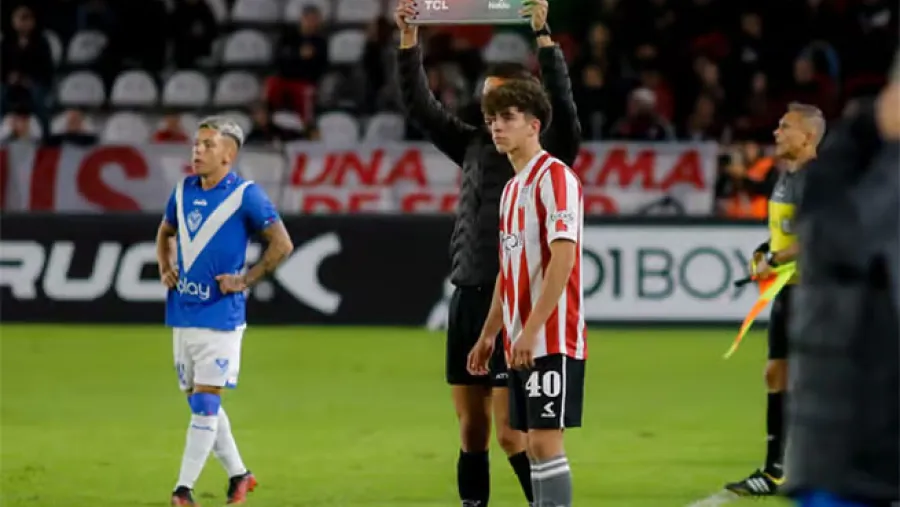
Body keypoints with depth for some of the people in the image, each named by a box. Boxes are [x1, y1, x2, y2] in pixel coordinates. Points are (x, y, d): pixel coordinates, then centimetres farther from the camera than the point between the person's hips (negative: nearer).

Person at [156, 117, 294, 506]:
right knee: (198, 402, 12)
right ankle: (238, 474, 27)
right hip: (182, 313, 7)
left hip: (220, 314, -7)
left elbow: (282, 244, -8)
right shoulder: (183, 190, 9)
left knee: (205, 401, -9)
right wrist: (165, 269, 10)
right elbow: (165, 233, 26)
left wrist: (246, 281, -11)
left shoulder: (245, 195, -9)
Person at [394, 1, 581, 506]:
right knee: (471, 429, 8)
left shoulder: (548, 152, -3)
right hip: (467, 296, 6)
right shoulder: (475, 145, 13)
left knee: (511, 431, -9)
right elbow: (420, 106, 14)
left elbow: (561, 104, -20)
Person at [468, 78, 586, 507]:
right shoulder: (512, 187, 17)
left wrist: (531, 330, -23)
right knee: (533, 444, 9)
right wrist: (489, 334, 21)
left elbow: (563, 258, -20)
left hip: (552, 340, -9)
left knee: (544, 440, -11)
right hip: (521, 342, 9)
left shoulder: (554, 177, -11)